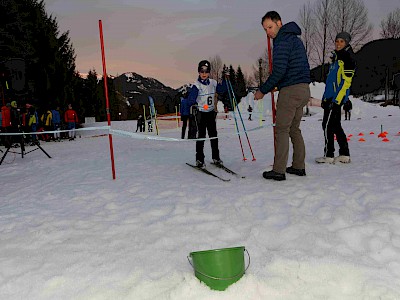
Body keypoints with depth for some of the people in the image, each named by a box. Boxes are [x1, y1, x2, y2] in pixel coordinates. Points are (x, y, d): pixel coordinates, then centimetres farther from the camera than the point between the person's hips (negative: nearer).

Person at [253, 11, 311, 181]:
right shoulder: (295, 39, 21)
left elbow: (279, 71, -20)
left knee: (281, 130, -6)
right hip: (303, 90, 10)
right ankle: (299, 167, 19)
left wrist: (263, 90, -11)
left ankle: (279, 171, -4)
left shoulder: (283, 40, -10)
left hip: (290, 90, -10)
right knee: (294, 129, 15)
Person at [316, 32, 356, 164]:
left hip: (336, 98, -9)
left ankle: (328, 156, -1)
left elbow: (346, 82, -16)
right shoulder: (336, 58, 20)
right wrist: (325, 98, 22)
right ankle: (344, 155, 16)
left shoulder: (347, 58, -8)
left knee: (328, 125, -7)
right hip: (331, 97, 10)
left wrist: (336, 100, -21)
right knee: (336, 126, 11)